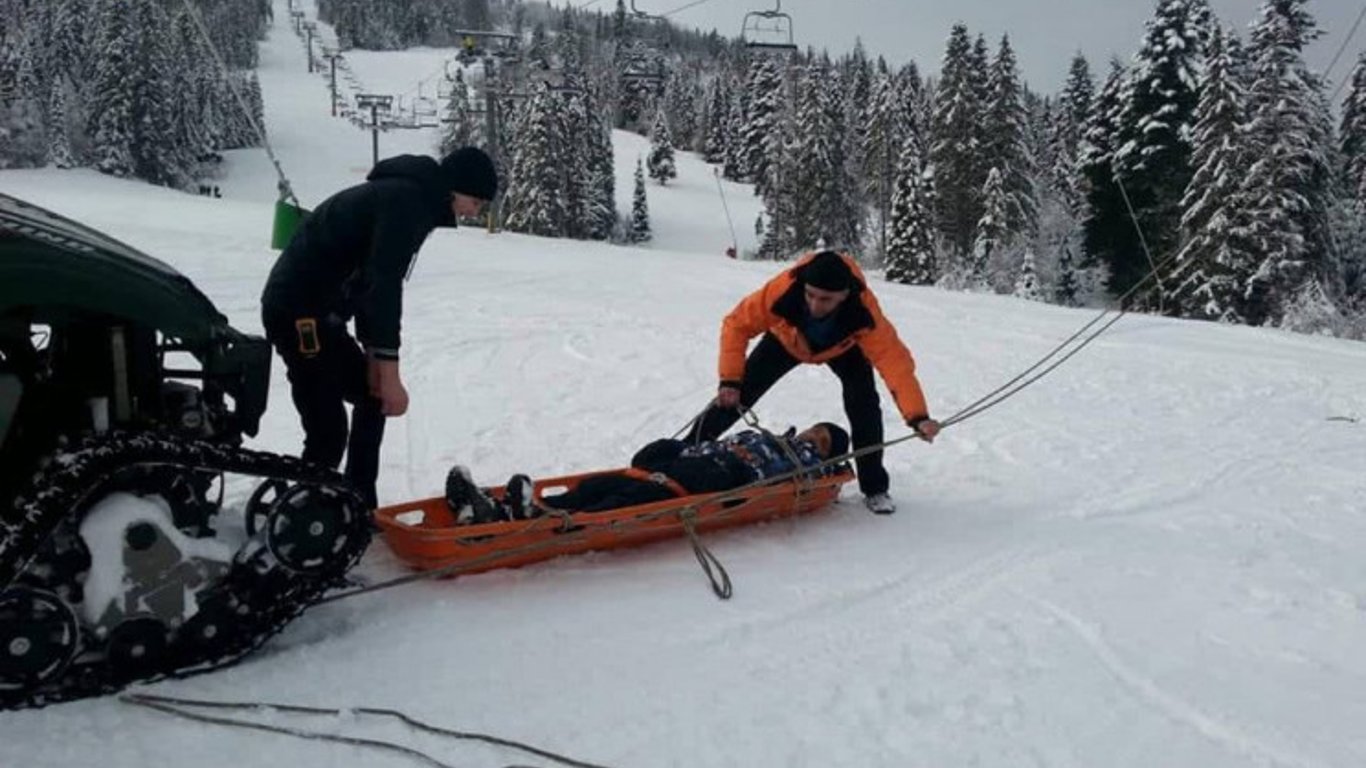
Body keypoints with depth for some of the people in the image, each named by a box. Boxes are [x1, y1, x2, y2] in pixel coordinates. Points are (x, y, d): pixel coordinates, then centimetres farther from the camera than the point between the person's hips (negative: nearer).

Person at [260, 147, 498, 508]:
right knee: (328, 431, -12)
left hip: (317, 309, 11)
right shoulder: (405, 200, -17)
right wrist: (390, 373, -25)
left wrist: (373, 354, 10)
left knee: (372, 397, 18)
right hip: (297, 311, -11)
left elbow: (369, 280, 16)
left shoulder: (409, 198, 15)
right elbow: (383, 285, -25)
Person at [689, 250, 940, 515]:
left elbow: (895, 361, -46)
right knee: (736, 396, -7)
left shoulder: (864, 311, -43)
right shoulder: (783, 290, -43)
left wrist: (917, 416, -57)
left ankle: (875, 488, -1)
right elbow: (737, 324, -28)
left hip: (842, 347, 0)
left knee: (863, 403, -18)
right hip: (786, 339, 0)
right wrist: (730, 379, -31)